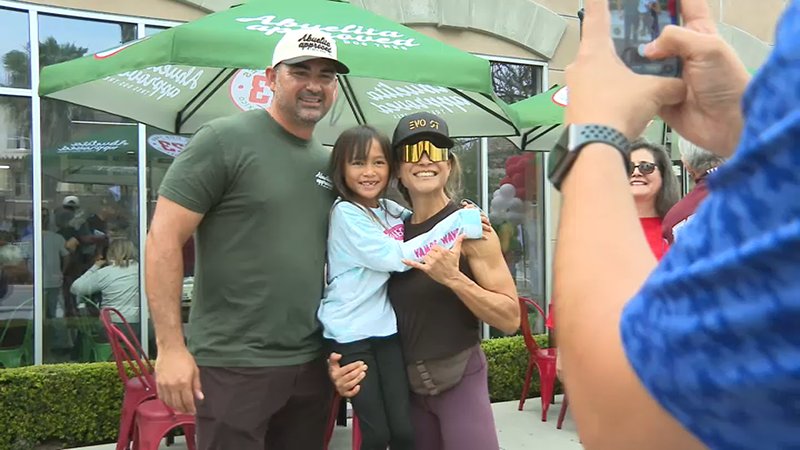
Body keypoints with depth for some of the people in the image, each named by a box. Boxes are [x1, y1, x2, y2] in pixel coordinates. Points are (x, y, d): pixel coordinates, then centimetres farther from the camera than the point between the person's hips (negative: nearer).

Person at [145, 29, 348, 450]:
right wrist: (170, 347, -16)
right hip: (233, 365, -6)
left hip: (312, 365, 6)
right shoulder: (225, 139, -8)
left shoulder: (328, 162, 10)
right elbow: (163, 238, -11)